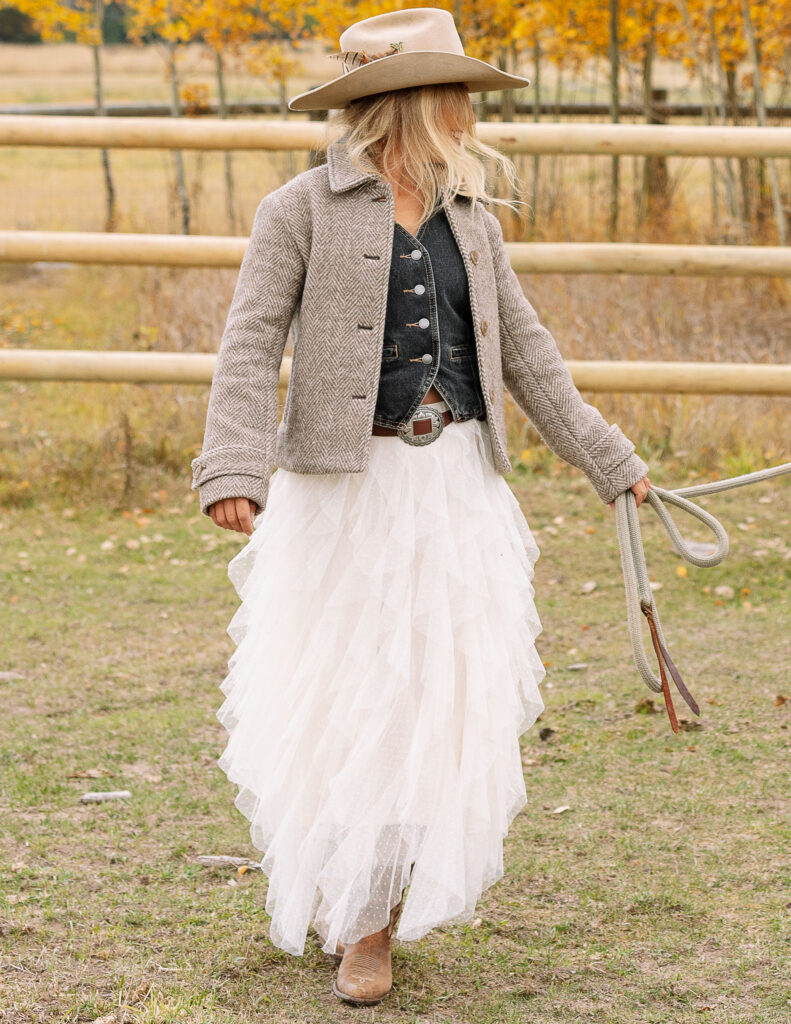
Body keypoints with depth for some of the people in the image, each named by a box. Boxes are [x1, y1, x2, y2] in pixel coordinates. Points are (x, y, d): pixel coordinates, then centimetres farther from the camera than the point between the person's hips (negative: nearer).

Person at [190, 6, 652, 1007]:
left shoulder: (470, 220, 11)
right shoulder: (303, 210, -5)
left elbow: (524, 352, 16)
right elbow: (251, 346, -11)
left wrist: (608, 461, 15)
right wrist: (232, 468, -25)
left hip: (455, 486, 5)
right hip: (345, 491, -4)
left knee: (449, 693, 2)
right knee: (340, 699, 0)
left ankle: (391, 892, 19)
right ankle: (355, 919, 19)